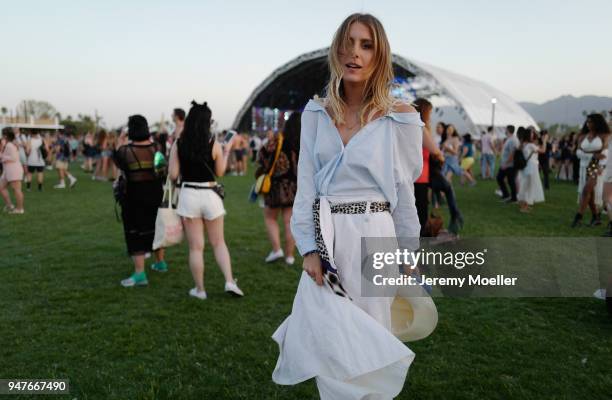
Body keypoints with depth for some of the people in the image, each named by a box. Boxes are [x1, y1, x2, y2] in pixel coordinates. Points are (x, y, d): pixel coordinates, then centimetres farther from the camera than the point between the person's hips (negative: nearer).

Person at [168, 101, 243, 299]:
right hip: (210, 196, 0)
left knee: (195, 247, 8)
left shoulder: (178, 145, -4)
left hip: (188, 195, 0)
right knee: (218, 243, 16)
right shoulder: (214, 144, -6)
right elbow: (220, 172, 4)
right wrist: (227, 151, 16)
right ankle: (230, 281, 6)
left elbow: (173, 175, -4)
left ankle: (200, 289, 16)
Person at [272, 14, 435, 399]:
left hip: (372, 235, -2)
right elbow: (306, 184, 2)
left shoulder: (399, 117, -5)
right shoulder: (317, 113, 3)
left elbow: (404, 191, 2)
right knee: (327, 336, 11)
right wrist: (308, 247, -6)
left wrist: (409, 254, 8)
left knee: (367, 337, 8)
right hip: (325, 239, 3)